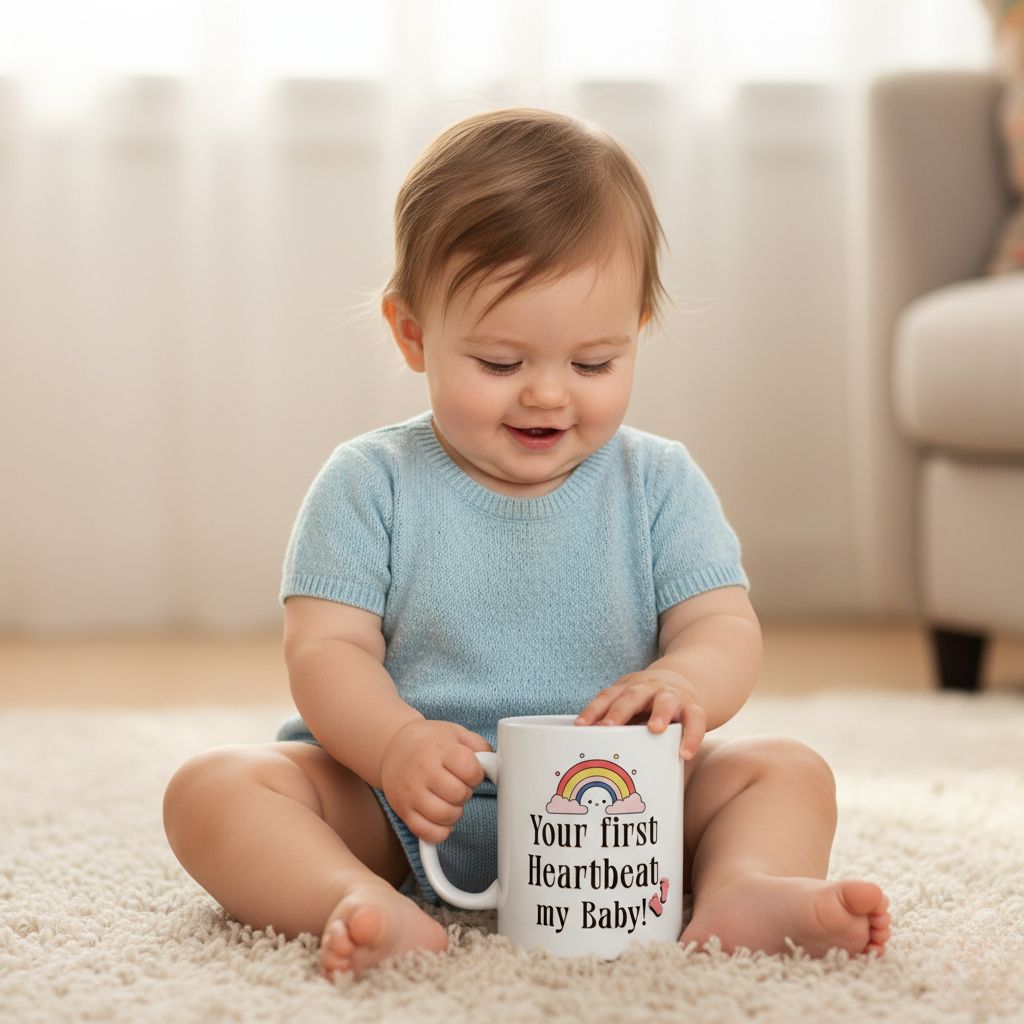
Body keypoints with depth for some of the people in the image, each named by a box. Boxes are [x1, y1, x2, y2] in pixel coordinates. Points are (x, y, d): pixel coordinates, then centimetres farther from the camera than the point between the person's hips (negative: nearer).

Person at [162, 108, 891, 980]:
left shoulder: (659, 483, 4)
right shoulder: (371, 485, -1)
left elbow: (725, 626, -3)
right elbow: (326, 649, -7)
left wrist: (682, 683, -29)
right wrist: (394, 743, -29)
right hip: (395, 811, -1)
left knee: (790, 770, -14)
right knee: (213, 787, -22)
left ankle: (743, 890, -40)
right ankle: (369, 906, -44)